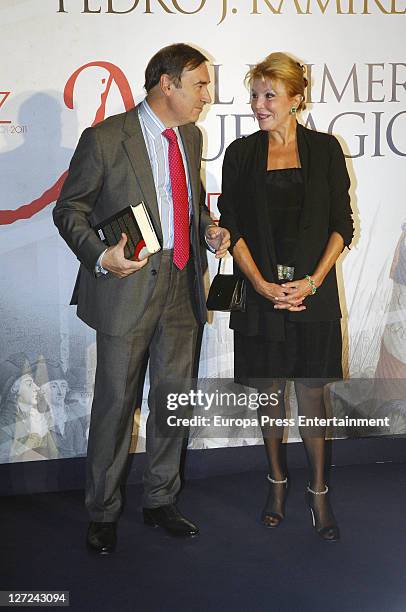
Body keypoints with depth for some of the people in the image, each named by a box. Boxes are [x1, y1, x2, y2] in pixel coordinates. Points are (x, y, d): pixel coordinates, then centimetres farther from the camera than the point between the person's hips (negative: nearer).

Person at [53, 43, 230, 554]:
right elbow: (69, 210, -6)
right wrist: (100, 256, -22)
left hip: (181, 287, 6)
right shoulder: (105, 139, -11)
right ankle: (102, 513, 24)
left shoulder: (191, 137, 10)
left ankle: (160, 501, 33)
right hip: (128, 288, -6)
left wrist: (208, 229, 3)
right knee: (115, 403, 4)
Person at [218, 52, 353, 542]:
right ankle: (277, 481, 27)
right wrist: (263, 285, -10)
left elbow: (342, 225, 1)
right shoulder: (242, 153, 3)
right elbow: (232, 227, 1)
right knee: (269, 390, 9)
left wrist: (311, 281, -11)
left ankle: (318, 491, 18)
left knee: (311, 392, 4)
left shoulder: (325, 149, 2)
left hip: (312, 293, -1)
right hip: (260, 292, 1)